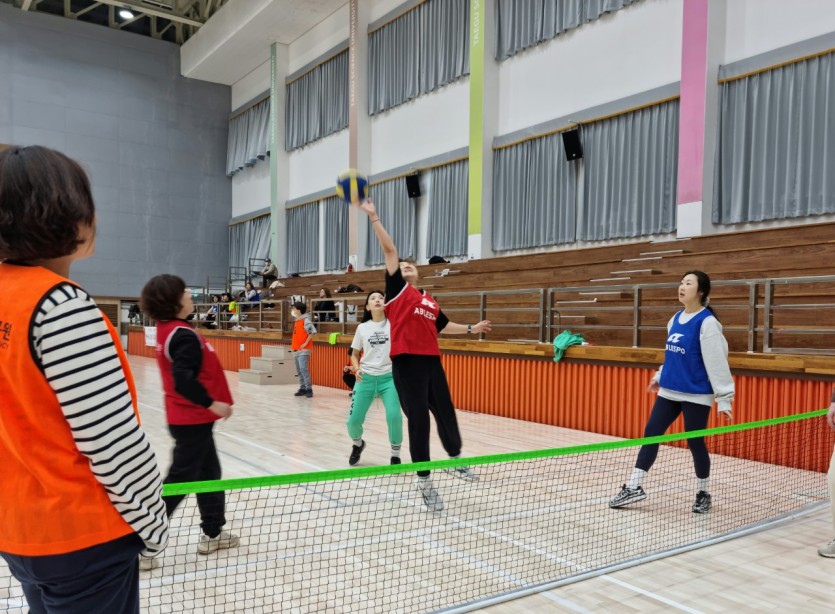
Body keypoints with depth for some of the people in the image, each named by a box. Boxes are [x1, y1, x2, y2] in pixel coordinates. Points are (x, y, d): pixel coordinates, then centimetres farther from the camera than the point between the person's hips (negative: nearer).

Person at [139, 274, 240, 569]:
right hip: (192, 419, -10)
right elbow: (183, 379, -30)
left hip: (189, 416, 10)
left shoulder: (167, 330, 8)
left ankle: (213, 533, 28)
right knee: (178, 482, 0)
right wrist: (211, 403, -23)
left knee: (209, 474, 18)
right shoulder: (183, 335, -21)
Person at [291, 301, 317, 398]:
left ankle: (309, 389, -13)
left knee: (303, 369, -16)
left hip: (304, 350, -9)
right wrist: (294, 344, 15)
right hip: (297, 350, 9)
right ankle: (302, 388, 16)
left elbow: (313, 331, -21)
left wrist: (306, 343, -19)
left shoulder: (305, 320, -13)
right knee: (299, 370, 10)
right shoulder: (297, 320, 14)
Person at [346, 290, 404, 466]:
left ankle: (395, 455, 5)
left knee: (394, 416, -19)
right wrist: (357, 369, -4)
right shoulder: (362, 328, 6)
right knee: (354, 419, -1)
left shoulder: (394, 324, -1)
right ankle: (358, 444, 35)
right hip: (366, 378, 2)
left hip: (389, 377, -2)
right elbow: (355, 354, 14)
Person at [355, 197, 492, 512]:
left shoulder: (430, 301, 20)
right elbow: (389, 250, 0)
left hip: (432, 362, 5)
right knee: (418, 421, -1)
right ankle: (424, 481, 12)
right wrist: (373, 217, -7)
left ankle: (456, 460, 38)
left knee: (446, 414, 13)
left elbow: (443, 325, 35)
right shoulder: (397, 288, 6)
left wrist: (472, 328, 35)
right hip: (407, 362, -5)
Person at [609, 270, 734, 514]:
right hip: (669, 392, 7)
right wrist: (660, 376, 25)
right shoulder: (675, 319, 9)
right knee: (650, 434, 4)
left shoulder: (707, 322, -13)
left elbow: (717, 362, -15)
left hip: (696, 395, -7)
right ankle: (634, 487, 11)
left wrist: (724, 399, -16)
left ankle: (703, 493, 25)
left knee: (695, 443, 4)